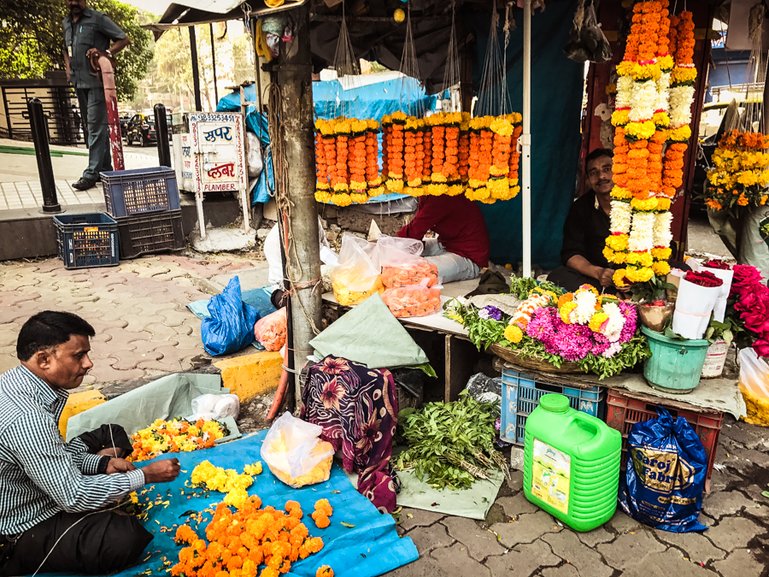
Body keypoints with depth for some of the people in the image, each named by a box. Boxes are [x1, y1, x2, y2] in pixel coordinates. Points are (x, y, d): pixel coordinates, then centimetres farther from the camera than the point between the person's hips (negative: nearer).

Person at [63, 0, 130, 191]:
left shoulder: (98, 19, -3)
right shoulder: (66, 23, 17)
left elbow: (124, 39, -4)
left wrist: (104, 53, -17)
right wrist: (68, 69, 13)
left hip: (96, 81, -8)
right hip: (79, 82, 8)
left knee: (96, 126, -11)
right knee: (91, 127, 10)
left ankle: (92, 173, -11)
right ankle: (105, 169, 18)